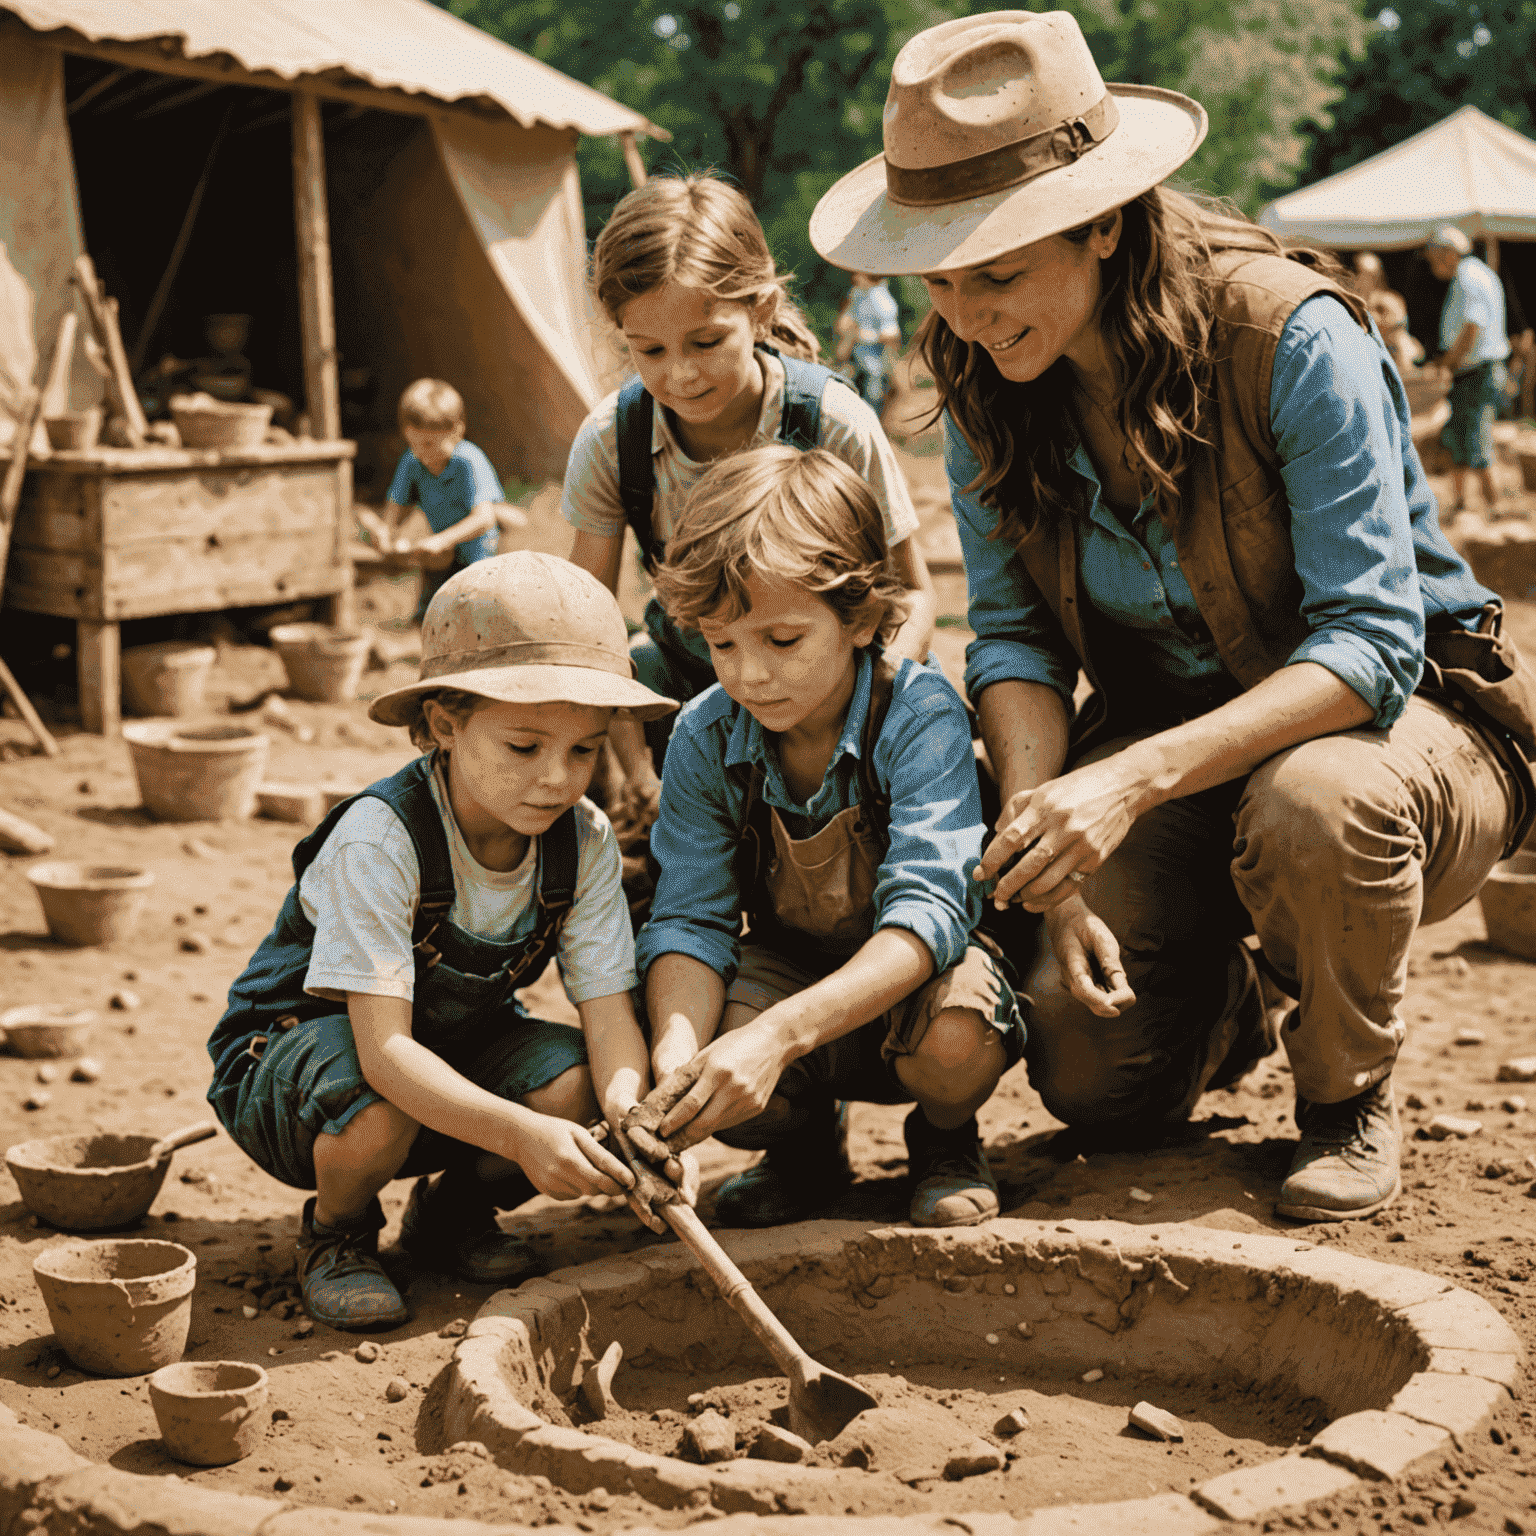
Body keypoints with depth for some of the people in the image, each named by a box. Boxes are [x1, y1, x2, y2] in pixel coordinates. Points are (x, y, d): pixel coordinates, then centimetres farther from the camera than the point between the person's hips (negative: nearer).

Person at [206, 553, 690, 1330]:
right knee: (378, 1112, -39)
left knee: (577, 1081, -25)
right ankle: (336, 1231, -1)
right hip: (291, 1047, -5)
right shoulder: (379, 839, -32)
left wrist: (631, 1120, -42)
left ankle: (453, 1212, 7)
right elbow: (384, 1048, -38)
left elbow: (608, 1012, -19)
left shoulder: (584, 841, -15)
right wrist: (520, 1133, -52)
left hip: (454, 1047, 5)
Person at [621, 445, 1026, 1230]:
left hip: (908, 979, -3)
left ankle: (945, 1138, 2)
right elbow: (688, 922, -15)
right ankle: (806, 1145, 9)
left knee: (957, 1039, -37)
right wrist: (677, 1056, -38)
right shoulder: (705, 737, -13)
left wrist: (778, 1034, -49)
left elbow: (926, 910, -35)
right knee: (715, 1079, -29)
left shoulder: (918, 714, -25)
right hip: (786, 968, 3)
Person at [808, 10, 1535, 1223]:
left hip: (1402, 709, -4)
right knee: (1094, 1077, -14)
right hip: (1175, 736, 4)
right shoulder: (984, 380, -8)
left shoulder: (1290, 336, -25)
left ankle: (1349, 1093, -7)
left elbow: (1370, 642, -29)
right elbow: (1015, 636, -6)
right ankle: (1222, 1005, 24)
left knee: (1312, 807, -40)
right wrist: (1047, 852, -24)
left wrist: (1134, 781, -41)